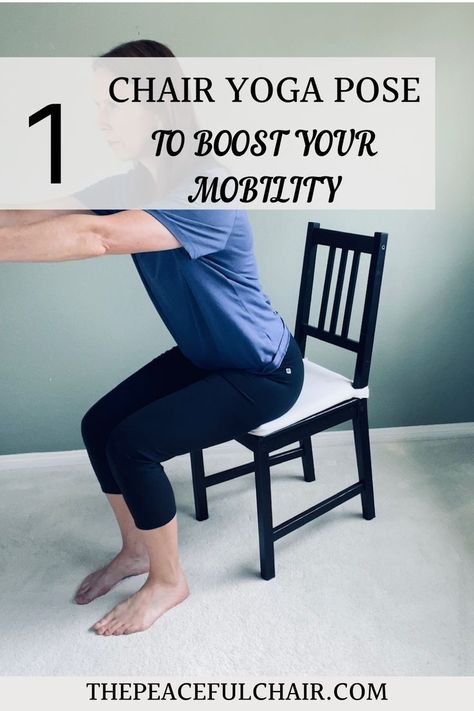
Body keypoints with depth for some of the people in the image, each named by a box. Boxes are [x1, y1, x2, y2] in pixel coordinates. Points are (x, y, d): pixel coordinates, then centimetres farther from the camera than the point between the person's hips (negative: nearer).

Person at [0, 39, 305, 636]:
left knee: (133, 442, -18)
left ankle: (168, 581, 7)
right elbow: (52, 216, -8)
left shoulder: (207, 196, -28)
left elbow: (94, 239, -41)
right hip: (202, 356, 8)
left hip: (264, 373, -8)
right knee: (98, 425, 0)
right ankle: (135, 551, 23)